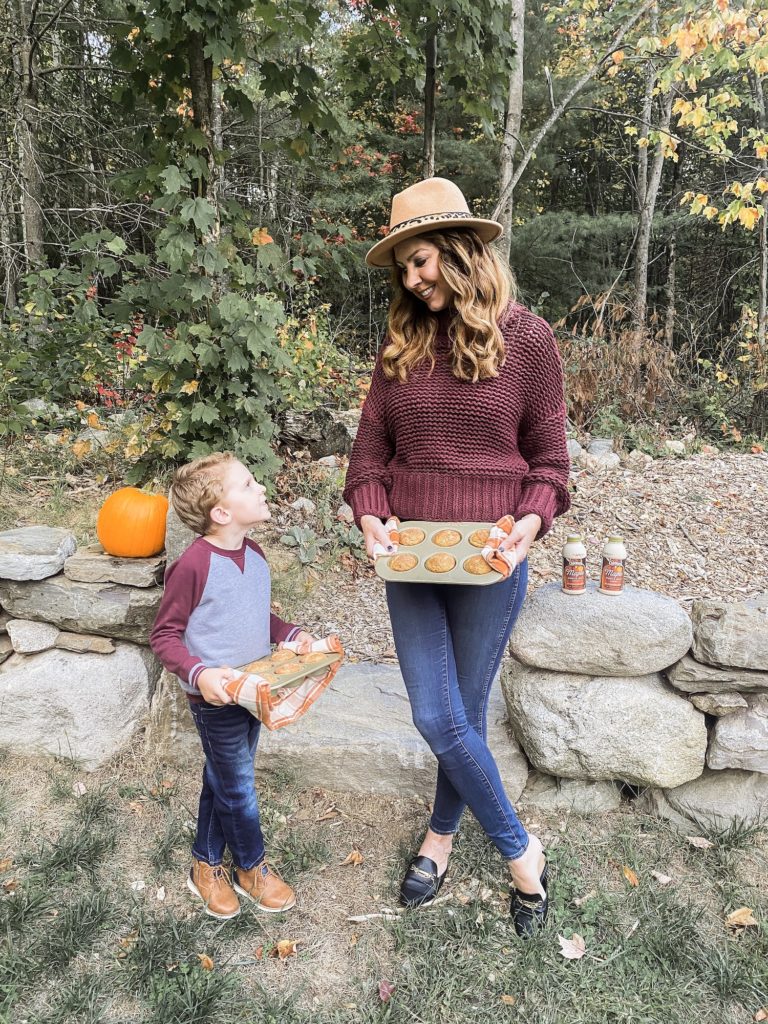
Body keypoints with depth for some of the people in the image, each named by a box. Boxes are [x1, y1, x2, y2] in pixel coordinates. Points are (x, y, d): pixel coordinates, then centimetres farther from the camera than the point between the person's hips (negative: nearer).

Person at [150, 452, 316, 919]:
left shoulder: (254, 555, 0)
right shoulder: (193, 565, -24)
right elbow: (165, 635, -16)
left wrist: (292, 633, 0)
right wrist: (199, 674, -30)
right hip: (215, 698, -7)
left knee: (222, 781, 22)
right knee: (238, 787, 10)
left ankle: (207, 867, 41)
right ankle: (252, 868, 34)